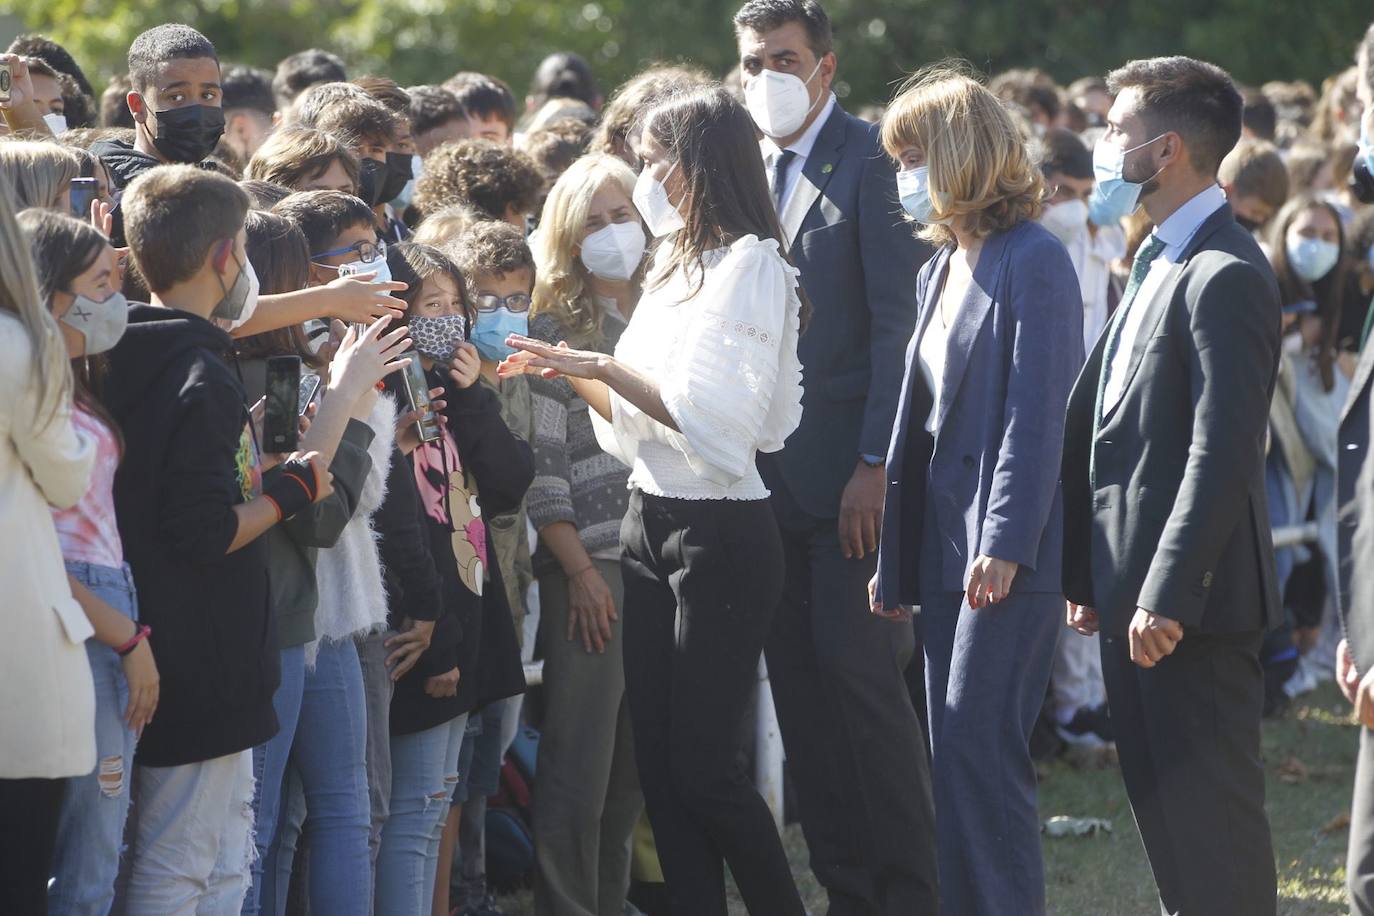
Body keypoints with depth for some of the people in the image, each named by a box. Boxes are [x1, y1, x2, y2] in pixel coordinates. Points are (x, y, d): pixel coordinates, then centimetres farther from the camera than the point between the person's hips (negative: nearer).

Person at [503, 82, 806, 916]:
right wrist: (573, 373, 3)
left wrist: (605, 365, -17)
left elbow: (708, 416, -19)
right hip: (653, 526, 9)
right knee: (658, 755, 7)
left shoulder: (751, 264, -11)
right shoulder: (679, 265, 15)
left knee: (703, 763, -6)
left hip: (721, 534, -9)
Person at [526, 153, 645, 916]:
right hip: (591, 567, -5)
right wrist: (580, 572, -12)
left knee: (636, 765, 9)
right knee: (580, 764, -3)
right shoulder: (556, 328, -2)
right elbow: (542, 464, -6)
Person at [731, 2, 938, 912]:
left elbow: (900, 320, -12)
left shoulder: (871, 161, -7)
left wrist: (876, 464, -16)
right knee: (799, 679, 7)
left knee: (861, 669, -8)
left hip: (849, 469, -7)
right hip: (770, 474, 7)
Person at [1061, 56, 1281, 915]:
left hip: (1189, 602, -10)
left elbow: (1223, 452, -23)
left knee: (1208, 809, -4)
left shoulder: (1225, 277, -17)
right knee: (1159, 799, 15)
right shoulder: (1160, 264, 15)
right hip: (1136, 590, 10)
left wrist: (1167, 595, -24)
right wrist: (1089, 572, 14)